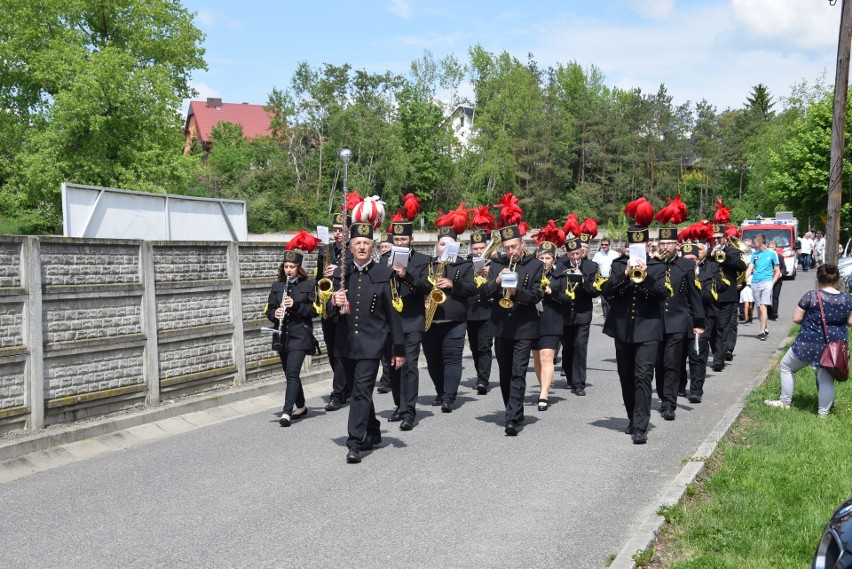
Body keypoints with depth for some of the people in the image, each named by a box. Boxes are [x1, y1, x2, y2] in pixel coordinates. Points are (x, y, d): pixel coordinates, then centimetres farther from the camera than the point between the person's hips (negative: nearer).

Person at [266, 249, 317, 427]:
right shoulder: (277, 285, 9)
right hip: (282, 336, 5)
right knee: (290, 374, 13)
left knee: (292, 373, -13)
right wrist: (274, 314, -12)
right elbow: (269, 309, 11)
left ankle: (286, 412, -16)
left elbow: (315, 310, -5)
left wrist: (296, 305, -19)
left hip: (300, 335, -5)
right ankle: (301, 407, 28)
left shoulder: (308, 285, -2)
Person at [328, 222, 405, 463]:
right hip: (346, 343, 4)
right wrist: (334, 302, -17)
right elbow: (330, 309, 8)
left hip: (371, 343, -4)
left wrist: (398, 348, -3)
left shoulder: (384, 274, -2)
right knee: (358, 391, 15)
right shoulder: (340, 273, 7)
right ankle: (373, 433, 31)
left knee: (362, 391, -10)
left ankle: (355, 443, -8)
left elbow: (393, 313, -2)